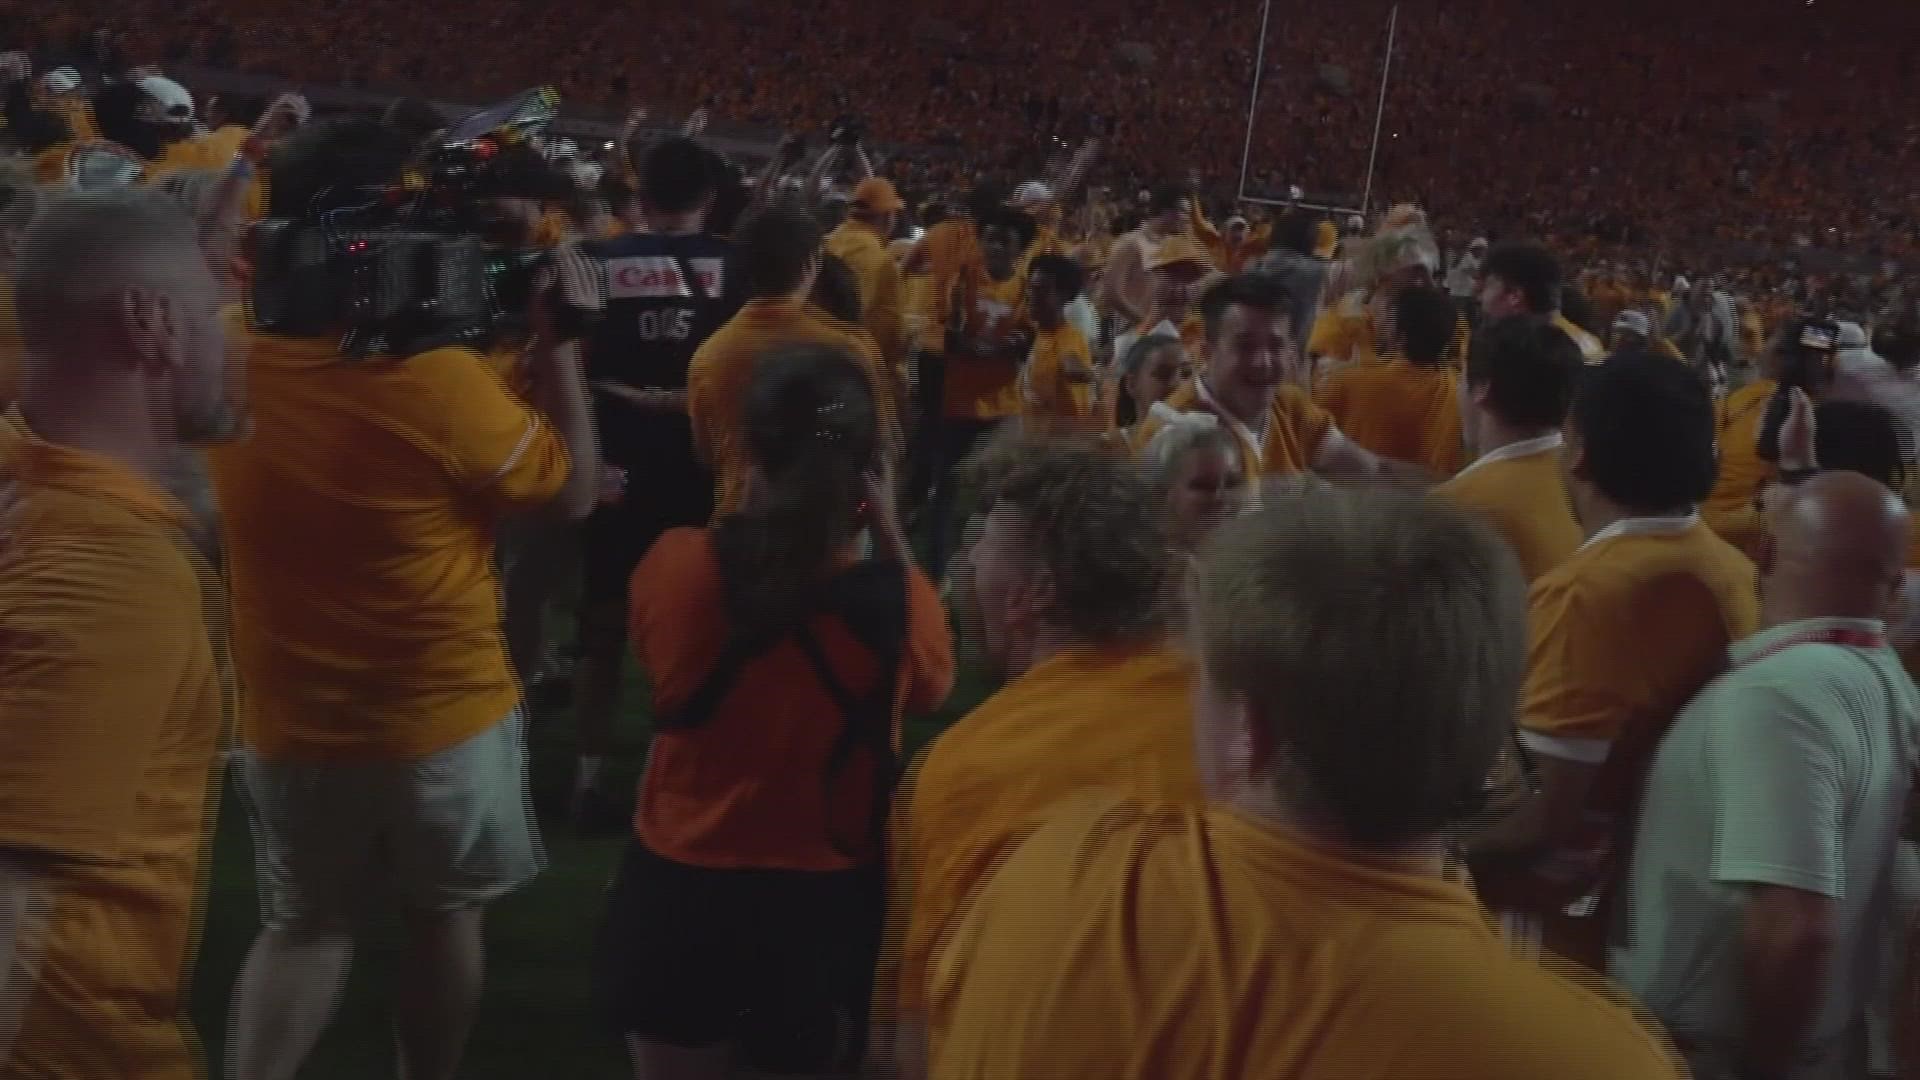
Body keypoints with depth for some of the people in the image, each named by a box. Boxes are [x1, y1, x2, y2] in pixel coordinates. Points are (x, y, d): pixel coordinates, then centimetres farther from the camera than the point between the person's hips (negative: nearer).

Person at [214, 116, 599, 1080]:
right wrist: (558, 346, -6)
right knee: (443, 916, 21)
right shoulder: (442, 382, -25)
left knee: (303, 927, 22)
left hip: (289, 720, 4)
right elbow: (574, 489, -12)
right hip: (445, 716, -3)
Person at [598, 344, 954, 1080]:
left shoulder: (677, 566, -17)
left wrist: (753, 506, 3)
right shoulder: (895, 598, -19)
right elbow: (933, 687, 4)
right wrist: (891, 535, -3)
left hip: (680, 887, 1)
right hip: (825, 898, 0)